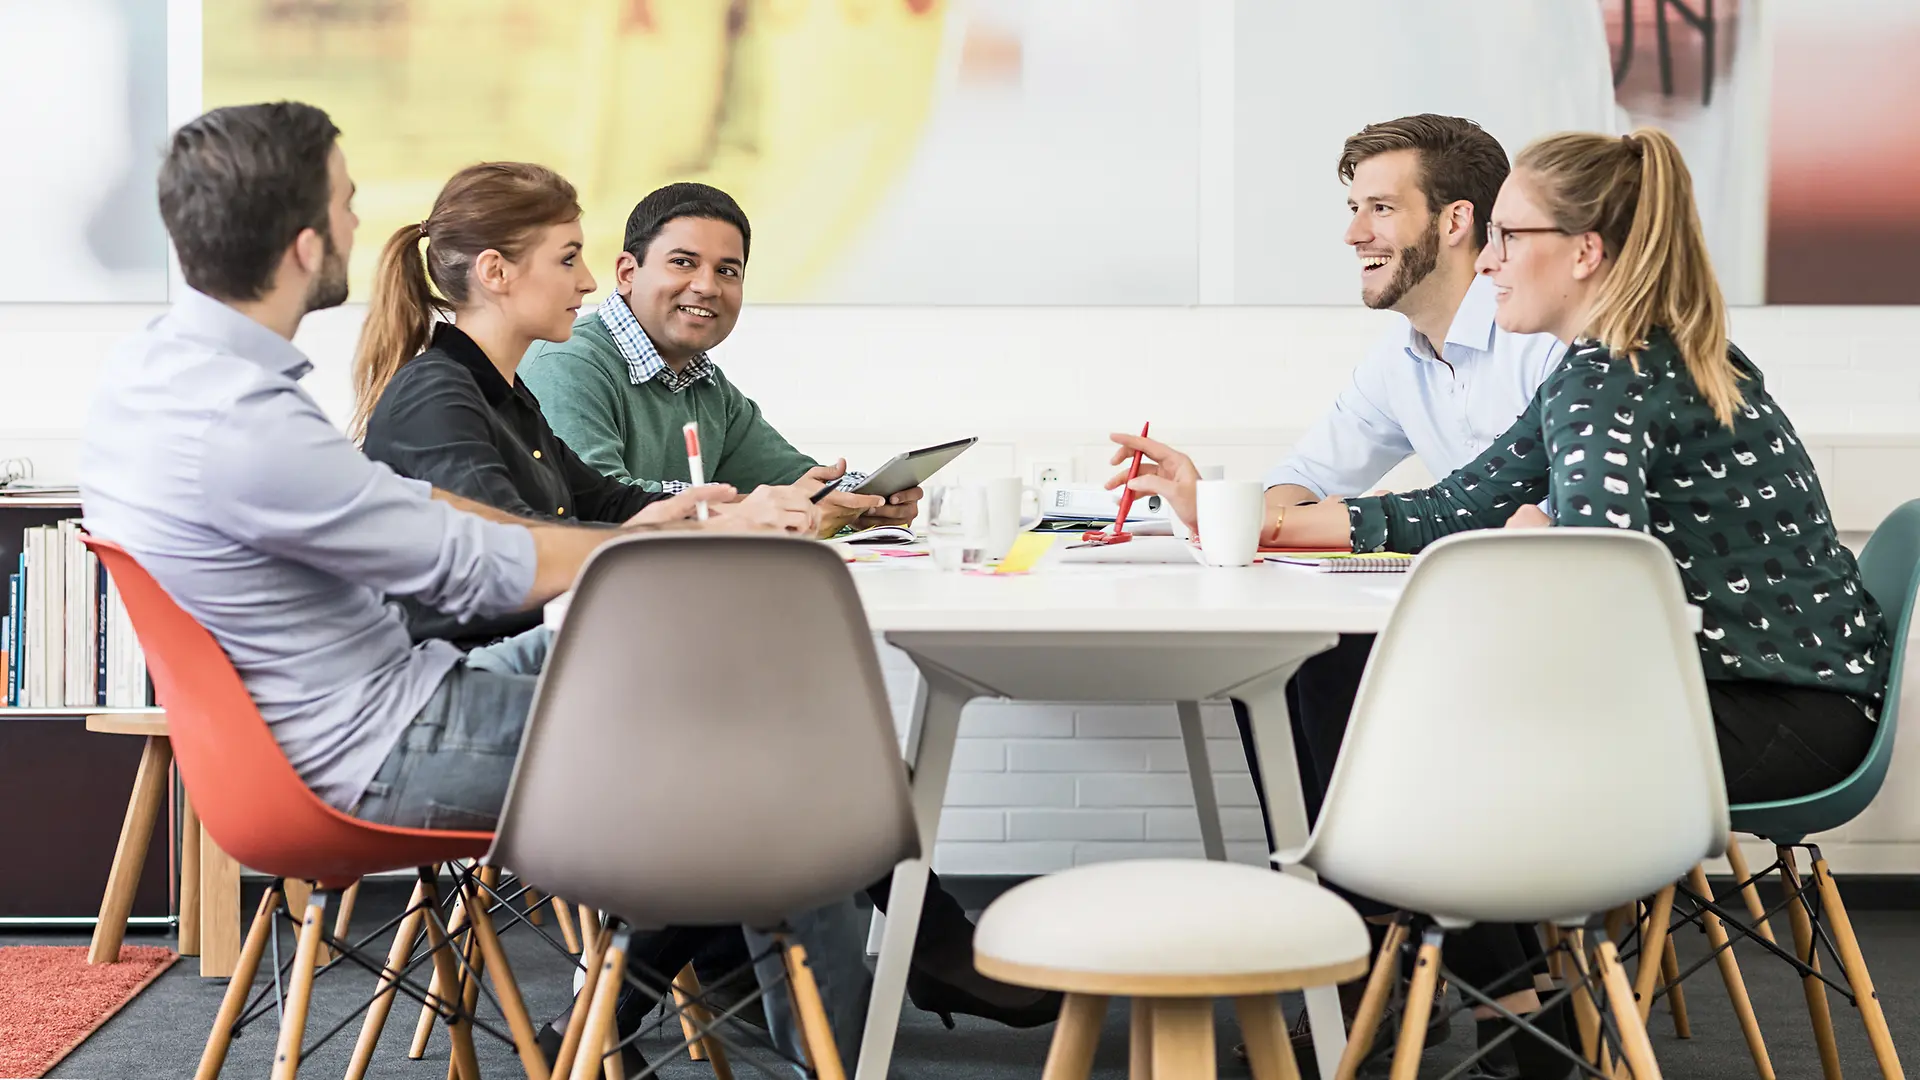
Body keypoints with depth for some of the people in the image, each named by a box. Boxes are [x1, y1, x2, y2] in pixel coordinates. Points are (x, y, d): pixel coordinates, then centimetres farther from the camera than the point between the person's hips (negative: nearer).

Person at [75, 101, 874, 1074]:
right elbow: (484, 570, -20)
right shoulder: (243, 428, -30)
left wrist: (632, 536, 6)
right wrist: (707, 541, -7)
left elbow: (401, 506, 9)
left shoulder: (150, 363, 1)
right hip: (376, 757, -10)